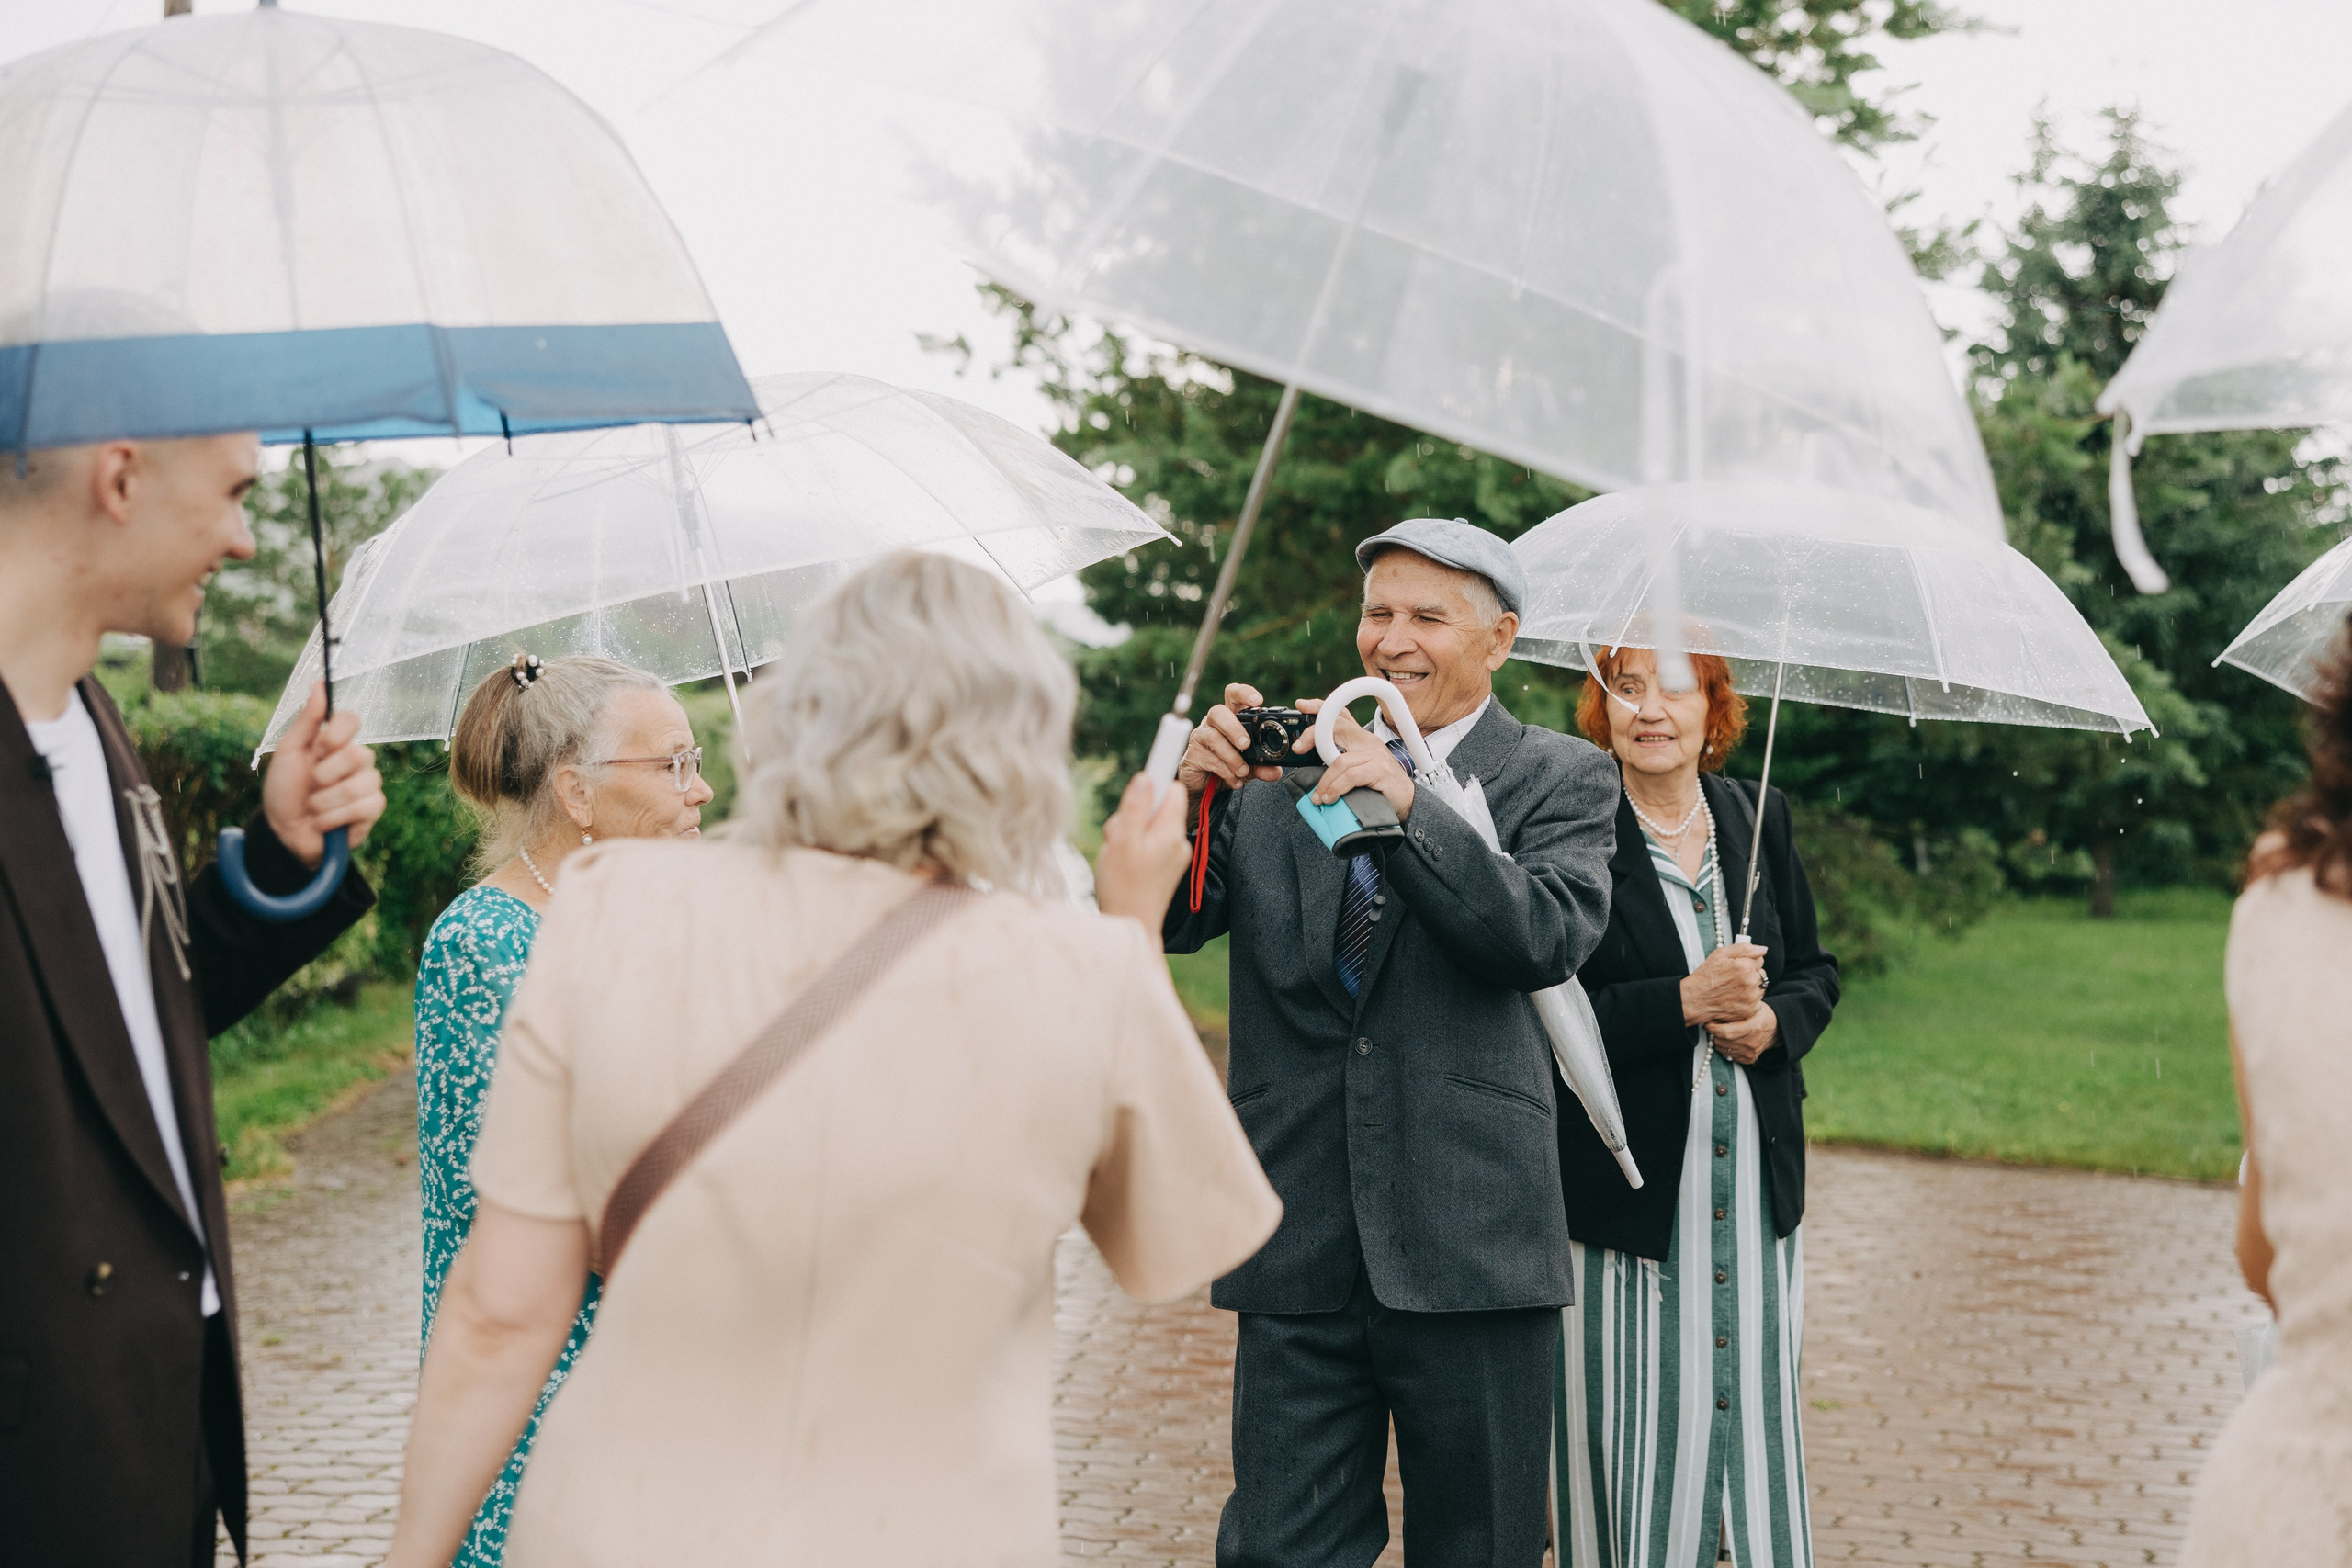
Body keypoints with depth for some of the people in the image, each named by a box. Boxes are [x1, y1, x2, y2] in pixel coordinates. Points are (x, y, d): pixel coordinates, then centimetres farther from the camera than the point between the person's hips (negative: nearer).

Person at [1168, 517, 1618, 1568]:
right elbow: (1171, 923, 2)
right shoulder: (1278, 767, 10)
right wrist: (1191, 793, -17)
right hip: (1300, 1247, 2)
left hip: (1469, 1246, -2)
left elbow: (1549, 938, -14)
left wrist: (1408, 807, -24)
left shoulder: (1558, 780, 4)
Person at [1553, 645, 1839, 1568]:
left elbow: (1816, 973, 15)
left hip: (1754, 1179, 4)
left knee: (1758, 1428, 9)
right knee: (1631, 1448, 1)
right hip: (1627, 1185, -4)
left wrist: (1772, 1021, -6)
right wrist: (1686, 1003, -21)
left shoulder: (1760, 817, 9)